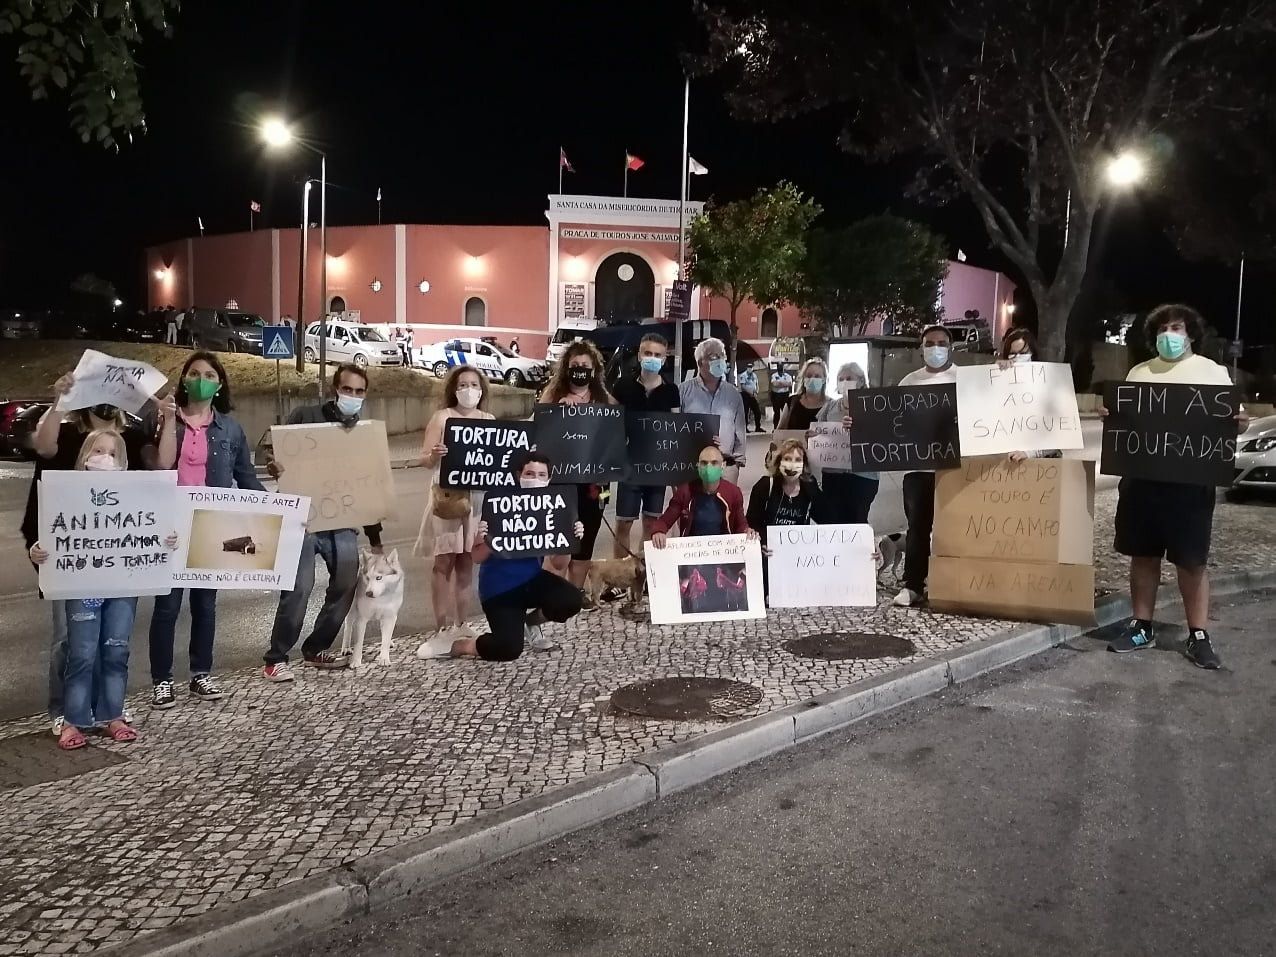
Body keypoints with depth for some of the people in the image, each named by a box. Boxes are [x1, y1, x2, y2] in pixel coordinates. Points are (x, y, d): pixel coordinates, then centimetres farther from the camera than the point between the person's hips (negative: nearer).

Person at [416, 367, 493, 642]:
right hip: (447, 494, -4)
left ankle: (460, 622, 18)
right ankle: (443, 625, 1)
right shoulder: (442, 417, -2)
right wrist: (435, 455, -27)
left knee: (467, 559, 9)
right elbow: (426, 460, -5)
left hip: (478, 495, 4)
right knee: (445, 559, -3)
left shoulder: (489, 420, 10)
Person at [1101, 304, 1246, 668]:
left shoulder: (1213, 372, 4)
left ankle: (1198, 636, 8)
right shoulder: (1139, 373, 13)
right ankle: (1141, 627, 20)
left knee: (1192, 560, 0)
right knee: (1143, 555, 9)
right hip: (1141, 476, 3)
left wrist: (1239, 421, -20)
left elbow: (1233, 421, 3)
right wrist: (1109, 415, -5)